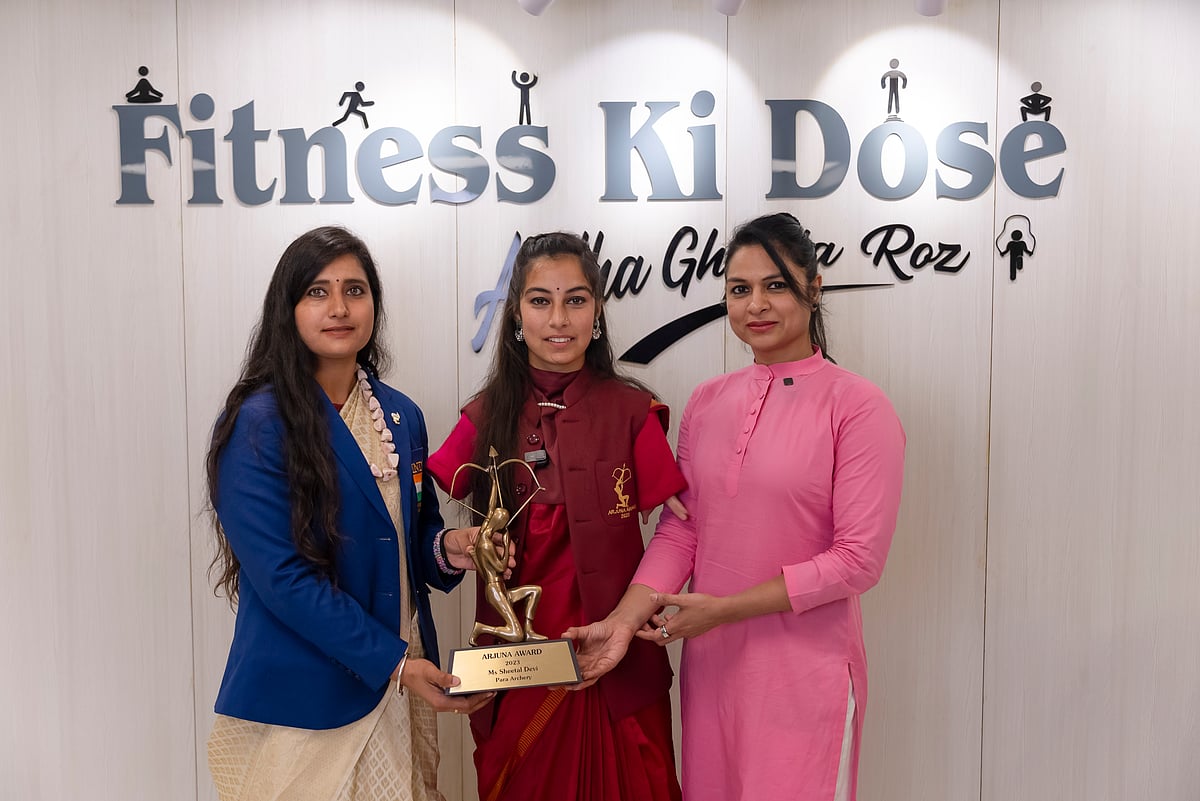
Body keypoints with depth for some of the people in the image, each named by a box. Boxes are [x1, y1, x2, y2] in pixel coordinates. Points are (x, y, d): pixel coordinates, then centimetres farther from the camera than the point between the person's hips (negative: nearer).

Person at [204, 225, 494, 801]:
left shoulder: (400, 416, 6)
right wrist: (392, 661, -18)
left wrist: (447, 549, -7)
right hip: (300, 707, -5)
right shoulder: (258, 424, -13)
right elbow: (283, 576, -17)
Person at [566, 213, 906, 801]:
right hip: (709, 663, 5)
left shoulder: (857, 407, -11)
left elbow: (859, 559, -14)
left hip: (804, 670, -4)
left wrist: (723, 609, -15)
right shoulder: (706, 403, 5)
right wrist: (624, 620, -11)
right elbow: (679, 531, 3)